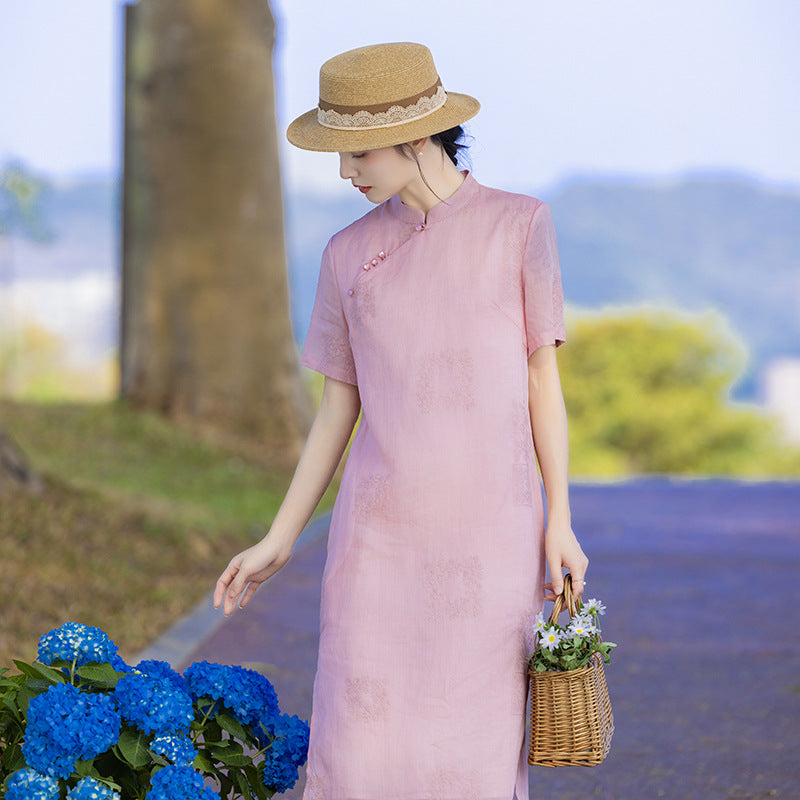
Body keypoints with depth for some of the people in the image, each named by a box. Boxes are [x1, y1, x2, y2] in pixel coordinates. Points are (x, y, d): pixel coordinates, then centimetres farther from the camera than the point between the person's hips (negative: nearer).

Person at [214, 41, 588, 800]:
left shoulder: (519, 225, 0)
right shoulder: (349, 254, 6)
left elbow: (542, 376, 2)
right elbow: (338, 407, 11)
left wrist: (559, 521, -2)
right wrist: (279, 540, 10)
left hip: (492, 534, -2)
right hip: (381, 531, 2)